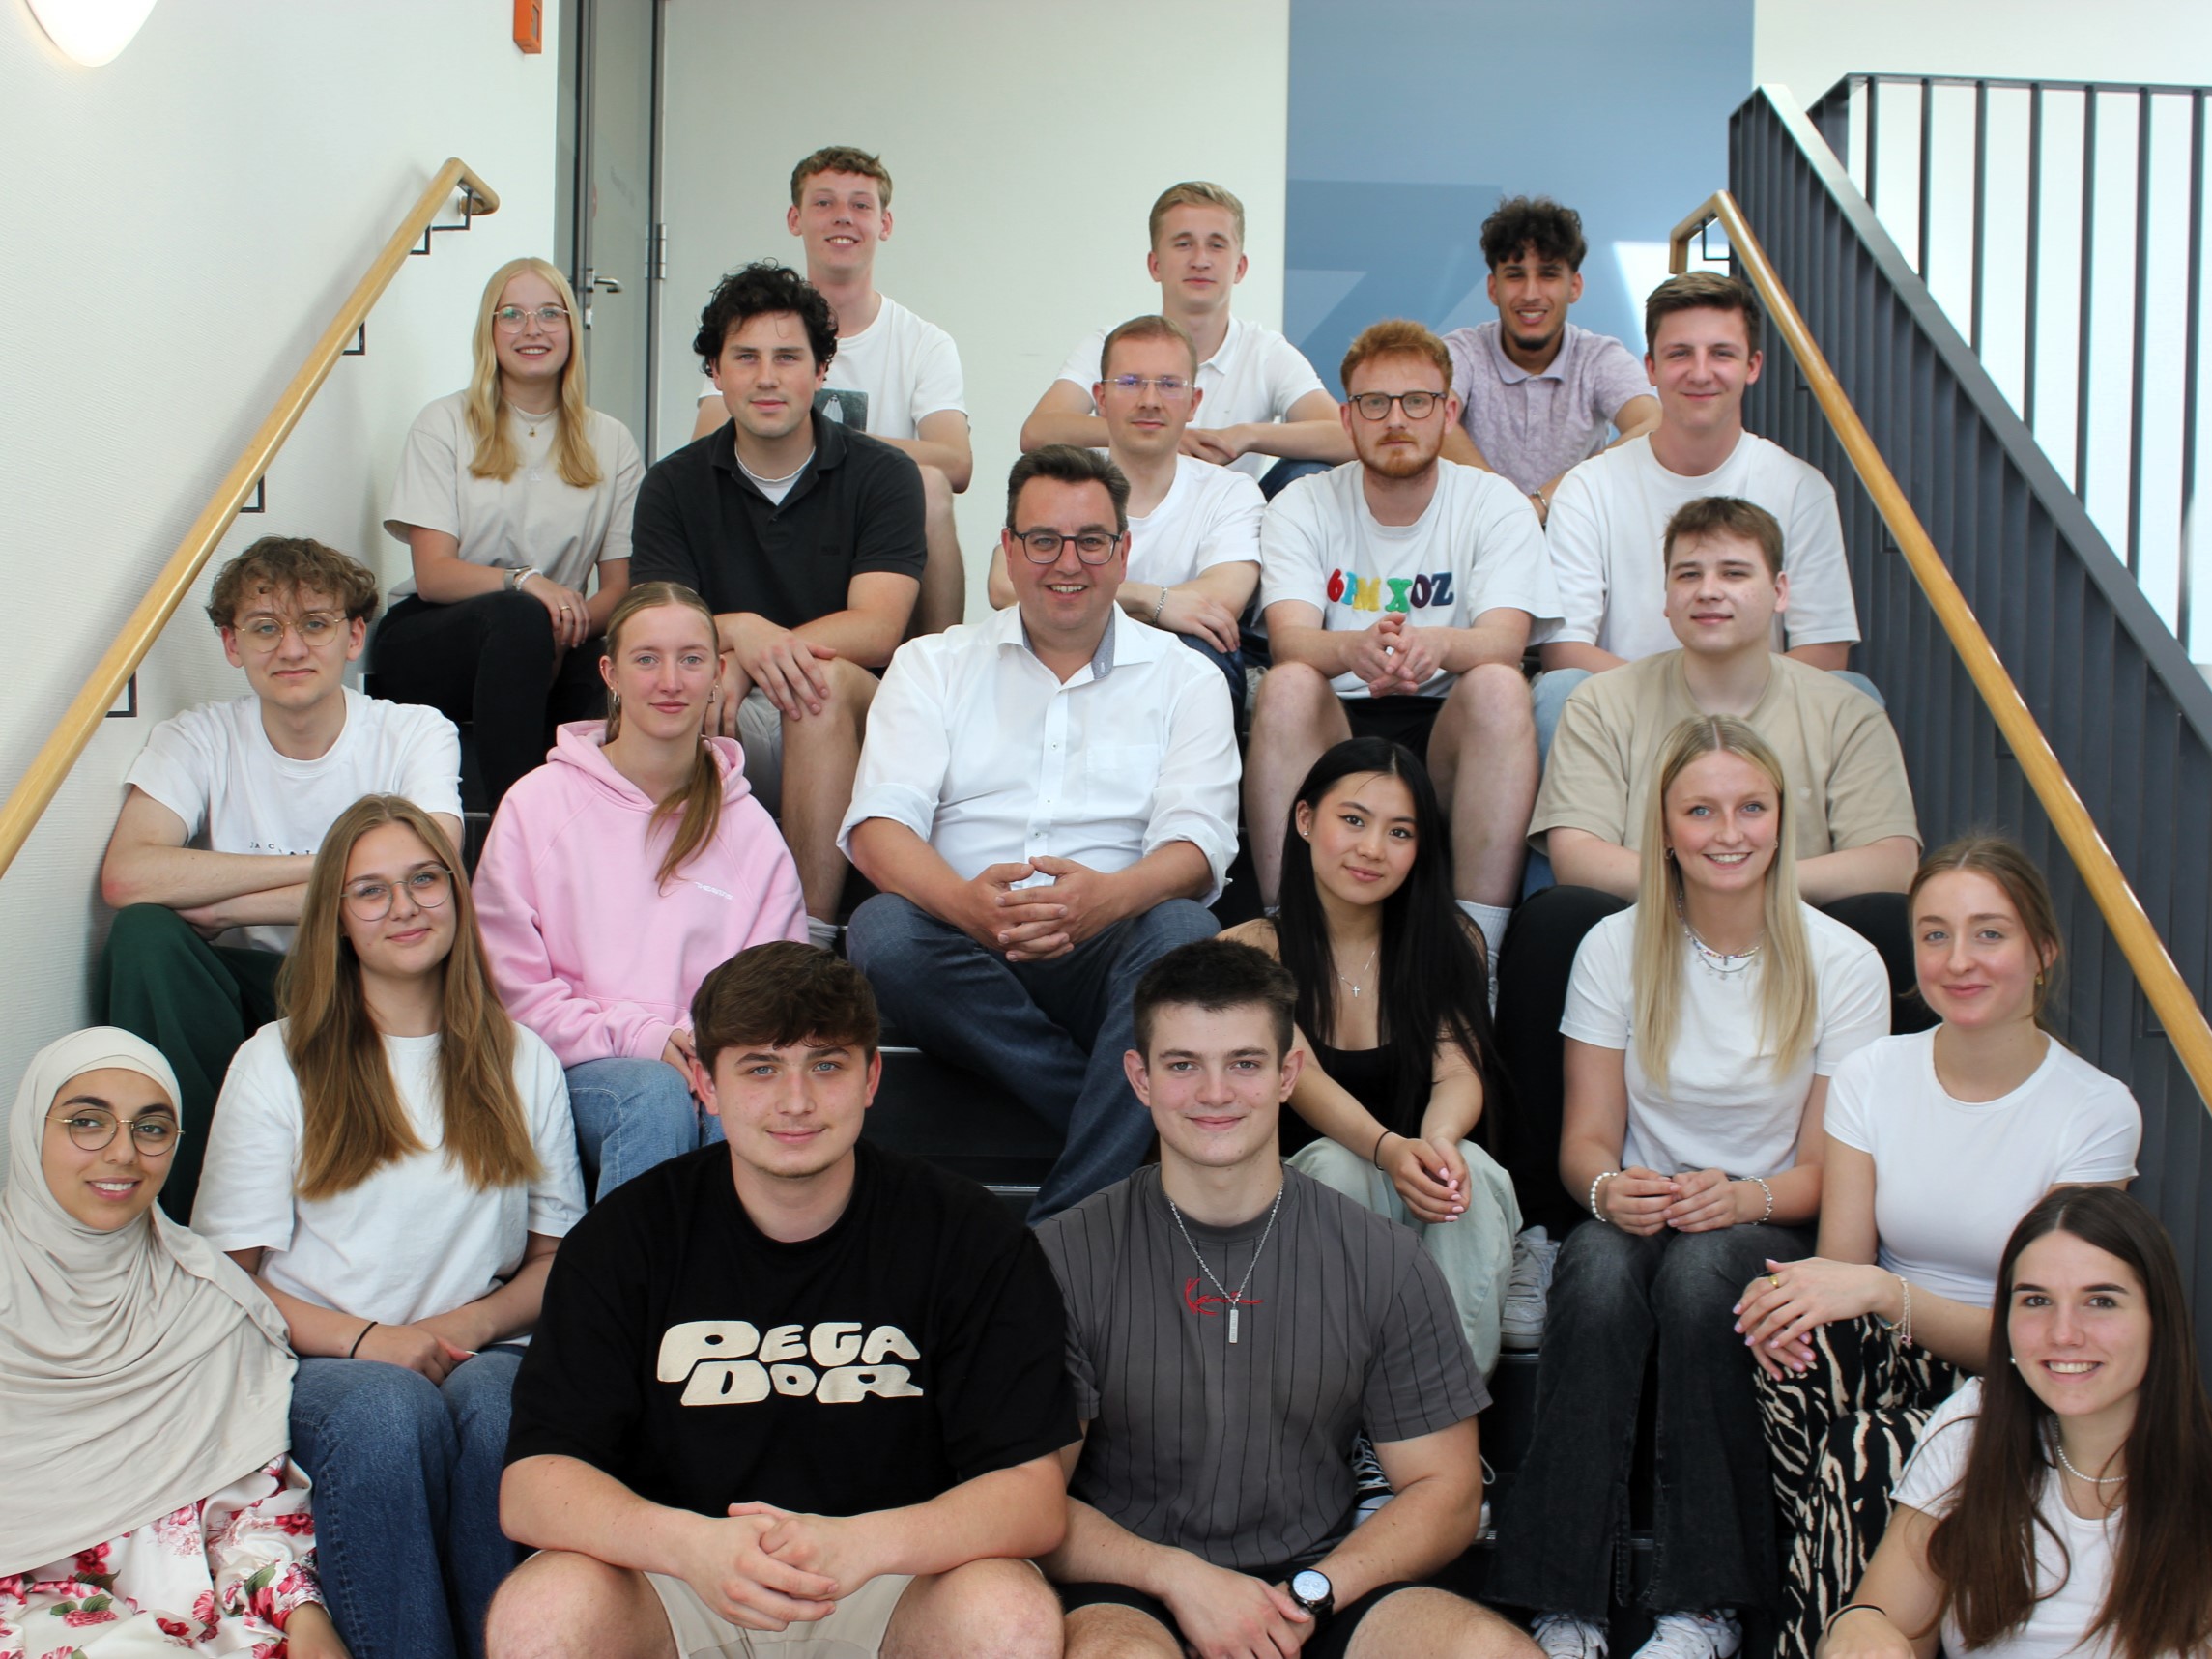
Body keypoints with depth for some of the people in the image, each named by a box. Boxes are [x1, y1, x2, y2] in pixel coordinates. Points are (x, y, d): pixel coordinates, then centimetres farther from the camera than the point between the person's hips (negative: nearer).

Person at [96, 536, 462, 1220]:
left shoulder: (416, 735, -4)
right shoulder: (198, 739, -1)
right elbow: (127, 876, -20)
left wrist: (219, 904, -21)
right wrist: (322, 866, -21)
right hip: (238, 988, 2)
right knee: (143, 933, -26)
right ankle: (187, 1207, -16)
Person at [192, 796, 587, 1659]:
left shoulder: (521, 1062, 16)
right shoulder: (275, 1063, 9)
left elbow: (558, 1254, 14)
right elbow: (224, 1276, 3)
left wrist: (477, 1321, -8)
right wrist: (365, 1339, -13)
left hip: (482, 1352, 1)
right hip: (320, 1361, -1)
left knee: (501, 1408, -35)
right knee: (392, 1411, -37)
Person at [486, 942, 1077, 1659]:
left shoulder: (971, 1239, -8)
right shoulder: (626, 1236, -5)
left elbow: (1032, 1496, -13)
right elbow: (531, 1484, -11)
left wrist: (862, 1544, -33)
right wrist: (689, 1544, -32)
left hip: (892, 1585, 0)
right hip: (681, 1591, 1)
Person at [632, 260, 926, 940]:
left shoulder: (882, 475, 2)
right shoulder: (674, 486, 9)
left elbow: (877, 629, -11)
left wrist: (747, 661, -24)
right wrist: (740, 631, -26)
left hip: (855, 731, -1)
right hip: (722, 738, 1)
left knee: (826, 680, -34)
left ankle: (812, 931, -35)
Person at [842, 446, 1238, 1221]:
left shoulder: (1186, 680, 14)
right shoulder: (933, 665, 15)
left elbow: (1196, 845, -1)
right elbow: (879, 825, -1)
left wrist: (1109, 896, -27)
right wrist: (966, 902, -25)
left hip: (1103, 955, 0)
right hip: (961, 953, 1)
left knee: (1183, 932, -33)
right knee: (882, 932, -32)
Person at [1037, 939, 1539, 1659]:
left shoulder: (1382, 1263, 4)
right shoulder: (1067, 1258, -1)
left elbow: (1445, 1490, 7)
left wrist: (1311, 1595, -8)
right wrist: (1179, 1576, -15)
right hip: (1133, 1590, -1)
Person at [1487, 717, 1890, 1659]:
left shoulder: (1842, 964, -1)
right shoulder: (1615, 949, 3)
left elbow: (1828, 1169, -2)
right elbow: (1586, 1139, 2)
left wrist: (1745, 1198, -24)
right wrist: (1611, 1188, -23)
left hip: (1771, 1229, -1)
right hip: (1639, 1215, 1)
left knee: (1701, 1272, -36)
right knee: (1598, 1278, -35)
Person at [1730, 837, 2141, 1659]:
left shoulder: (2097, 1111, -8)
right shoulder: (1872, 1075, 2)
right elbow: (1845, 1266, -2)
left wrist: (1884, 1292, -30)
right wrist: (1800, 1292, -28)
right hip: (1894, 1368, 3)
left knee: (1869, 1451, -34)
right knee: (1799, 1342, -33)